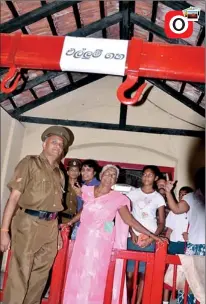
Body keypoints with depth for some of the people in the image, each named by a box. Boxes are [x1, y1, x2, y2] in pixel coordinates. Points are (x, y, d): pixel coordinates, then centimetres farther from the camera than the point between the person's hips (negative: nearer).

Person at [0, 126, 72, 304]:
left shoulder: (60, 174, 15)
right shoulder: (30, 162, -2)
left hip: (50, 228, 6)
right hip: (28, 224, -6)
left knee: (40, 276, 14)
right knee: (19, 276, 0)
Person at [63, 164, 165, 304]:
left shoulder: (118, 198, -5)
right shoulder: (88, 191, 4)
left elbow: (130, 220, -4)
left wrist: (152, 235, -7)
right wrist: (70, 222, 20)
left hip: (101, 242, -3)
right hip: (83, 239, 3)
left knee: (94, 276, -3)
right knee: (79, 273, 6)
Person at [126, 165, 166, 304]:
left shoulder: (159, 198, 6)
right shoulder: (133, 193, 7)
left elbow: (162, 223, 6)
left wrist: (152, 238, -7)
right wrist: (132, 233, -6)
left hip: (150, 239, 0)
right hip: (133, 238, 0)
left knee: (144, 274, -2)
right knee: (129, 272, -3)